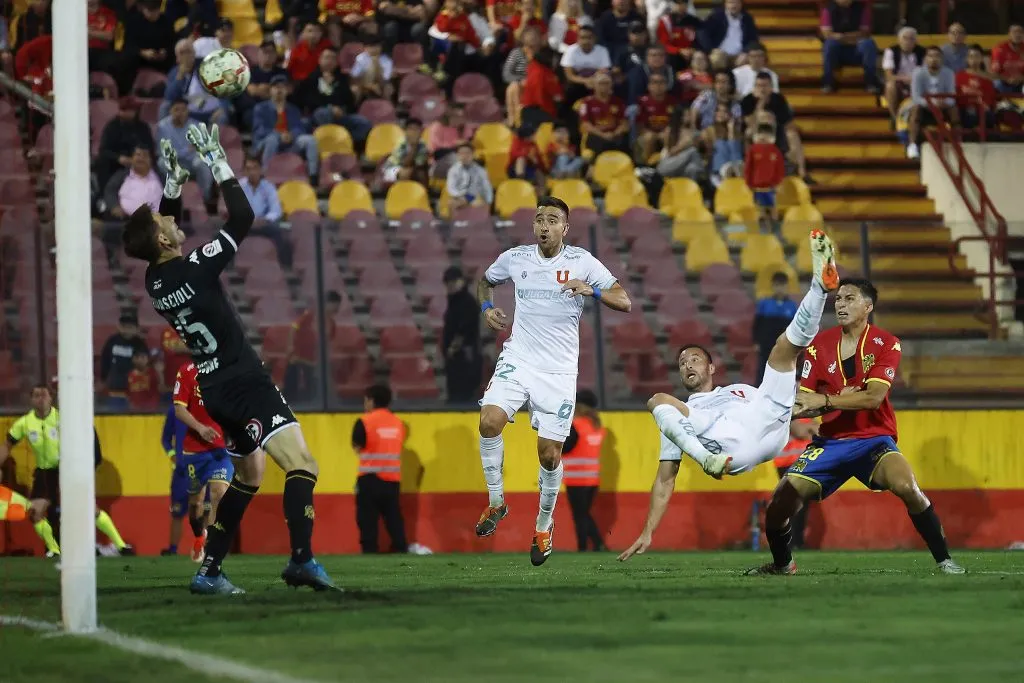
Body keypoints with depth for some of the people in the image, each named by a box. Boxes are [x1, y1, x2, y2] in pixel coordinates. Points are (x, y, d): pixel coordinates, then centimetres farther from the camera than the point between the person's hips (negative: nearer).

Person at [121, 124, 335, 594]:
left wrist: (174, 179, 20)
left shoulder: (155, 281, 4)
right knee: (301, 464, -18)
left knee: (249, 474, 23)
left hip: (216, 390, 9)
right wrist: (218, 162, -6)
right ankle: (302, 559, -36)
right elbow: (243, 218, -12)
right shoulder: (195, 268, -17)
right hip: (245, 383, -9)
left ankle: (209, 570, 20)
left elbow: (163, 226, 25)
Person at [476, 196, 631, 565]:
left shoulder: (582, 261, -4)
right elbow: (485, 281, 24)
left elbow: (624, 302, -8)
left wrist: (592, 290, -26)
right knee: (489, 421, -23)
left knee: (550, 455, -1)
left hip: (559, 371, -1)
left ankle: (544, 525, 23)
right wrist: (487, 307, 3)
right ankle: (496, 502, -4)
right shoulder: (515, 258, 3)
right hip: (517, 360, 1)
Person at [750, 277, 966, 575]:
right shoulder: (820, 344, 3)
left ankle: (944, 559, -17)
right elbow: (803, 403, 1)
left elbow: (873, 397, -20)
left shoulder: (885, 344, -7)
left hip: (873, 439, -3)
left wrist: (825, 400, -26)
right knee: (780, 501, -8)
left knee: (907, 487, -31)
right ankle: (782, 564, 21)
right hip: (830, 441, 3)